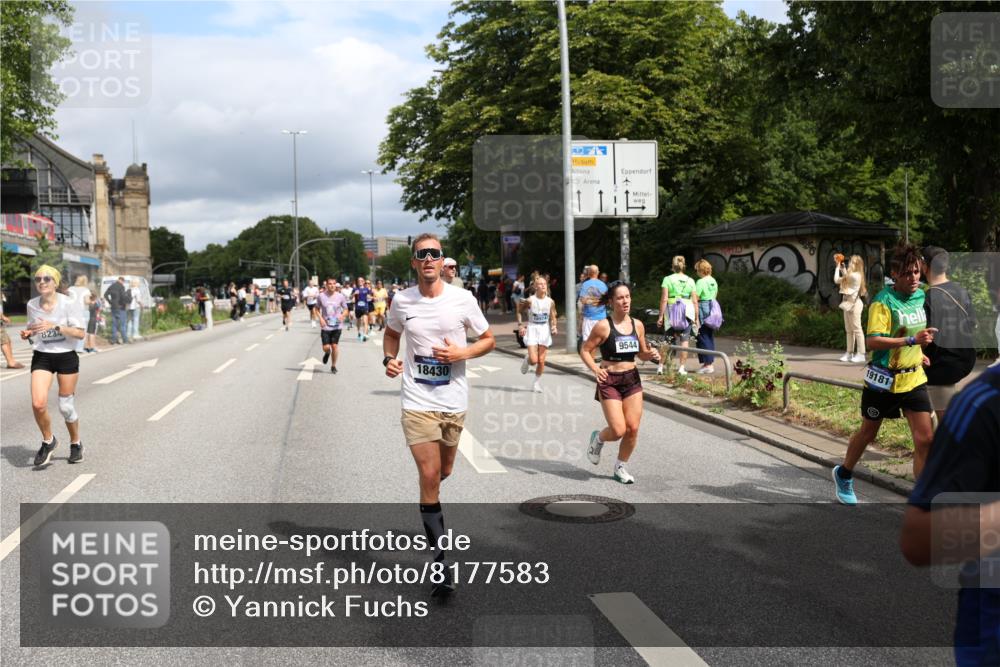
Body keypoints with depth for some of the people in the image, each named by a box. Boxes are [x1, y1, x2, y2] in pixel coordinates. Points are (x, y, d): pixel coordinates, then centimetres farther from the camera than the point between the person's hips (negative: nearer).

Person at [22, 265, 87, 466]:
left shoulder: (68, 303, -12)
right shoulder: (32, 305, 0)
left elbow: (81, 333, -12)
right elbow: (33, 329, 16)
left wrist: (55, 327, -24)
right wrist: (27, 334, -8)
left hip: (66, 357, -2)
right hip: (42, 357, 2)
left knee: (66, 406, 5)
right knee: (38, 404, -14)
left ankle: (76, 443, 30)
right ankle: (48, 440, 12)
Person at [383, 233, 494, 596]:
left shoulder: (462, 299, -5)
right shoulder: (402, 301, -1)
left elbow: (489, 339, 5)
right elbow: (391, 333, 19)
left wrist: (461, 353, -13)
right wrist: (389, 359, -1)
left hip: (454, 402, 1)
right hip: (417, 402, -1)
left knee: (442, 473, 17)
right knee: (429, 476, -10)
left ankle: (431, 506, 55)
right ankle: (440, 559, -2)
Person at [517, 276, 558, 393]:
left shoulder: (550, 302, 0)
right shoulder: (530, 300, -8)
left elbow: (553, 317, 9)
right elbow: (519, 311, 4)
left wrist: (554, 327, -8)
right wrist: (520, 325, -4)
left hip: (545, 330, 3)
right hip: (532, 330, -2)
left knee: (541, 361, 4)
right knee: (533, 360, -11)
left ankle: (537, 383, 20)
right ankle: (527, 359, 26)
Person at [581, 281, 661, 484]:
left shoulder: (637, 325, 4)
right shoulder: (603, 326, -10)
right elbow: (585, 350, -6)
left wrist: (651, 355, -7)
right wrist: (595, 369, -22)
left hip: (632, 379, 5)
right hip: (609, 381, -4)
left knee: (633, 429, 1)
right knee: (618, 430, -10)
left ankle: (620, 467, 23)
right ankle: (598, 439, 26)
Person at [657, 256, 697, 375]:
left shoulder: (668, 279, 0)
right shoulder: (690, 281, 7)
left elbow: (664, 299, -6)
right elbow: (695, 301, 4)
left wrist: (660, 316, -3)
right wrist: (696, 317, 10)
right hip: (687, 311, 1)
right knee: (685, 339, 5)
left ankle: (661, 366, 10)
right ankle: (681, 367, 3)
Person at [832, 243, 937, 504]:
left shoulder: (921, 296, 6)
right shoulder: (883, 301, -17)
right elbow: (872, 341, -27)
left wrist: (919, 353, 13)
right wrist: (912, 340, -33)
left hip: (914, 378, 5)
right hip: (883, 379, -5)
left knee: (925, 438, -4)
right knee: (868, 433, 14)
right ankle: (843, 475, 39)